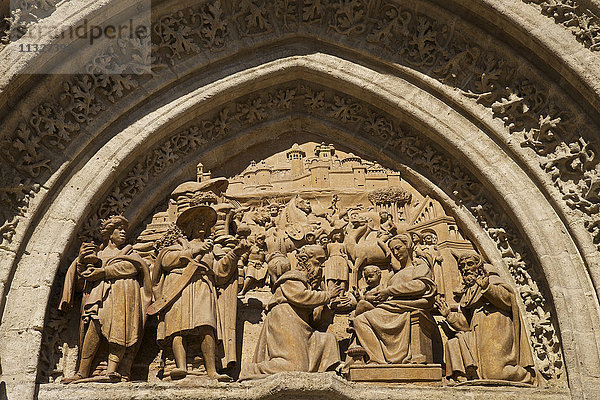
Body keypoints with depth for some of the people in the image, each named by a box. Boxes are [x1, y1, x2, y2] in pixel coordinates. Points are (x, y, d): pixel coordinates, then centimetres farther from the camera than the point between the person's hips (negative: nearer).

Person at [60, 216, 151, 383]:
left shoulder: (129, 252, 27)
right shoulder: (96, 253, 29)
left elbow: (130, 266, 3)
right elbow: (81, 276, 20)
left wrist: (103, 271, -7)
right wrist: (81, 259, 0)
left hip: (122, 290, -1)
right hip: (100, 293, 1)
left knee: (119, 328, -23)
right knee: (94, 326, -21)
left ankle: (112, 371, -34)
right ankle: (82, 373, -24)